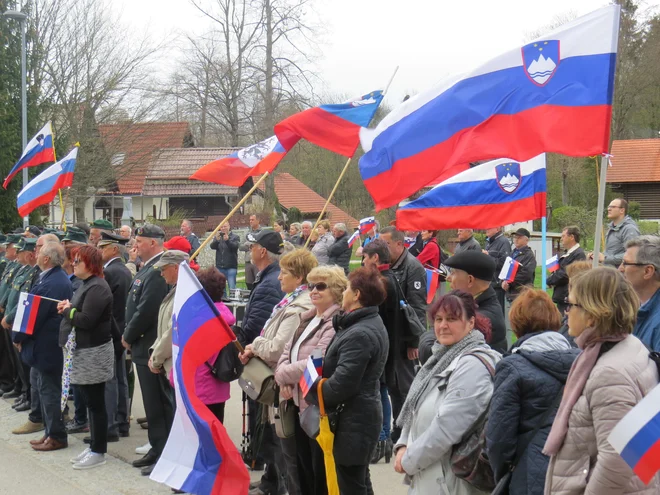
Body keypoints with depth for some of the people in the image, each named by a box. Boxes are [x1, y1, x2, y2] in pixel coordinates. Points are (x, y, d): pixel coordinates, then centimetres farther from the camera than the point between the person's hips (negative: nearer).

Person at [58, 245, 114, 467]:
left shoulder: (97, 287, -18)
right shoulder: (87, 284, 15)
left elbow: (86, 320, -26)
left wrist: (67, 310, -10)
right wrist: (68, 309, -1)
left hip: (93, 352, -10)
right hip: (83, 351, 10)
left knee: (95, 402, -1)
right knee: (90, 401, 16)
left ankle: (99, 452, 7)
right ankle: (93, 446, 25)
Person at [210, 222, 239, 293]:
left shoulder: (235, 237, 2)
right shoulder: (218, 236, 11)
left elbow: (235, 246, -16)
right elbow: (212, 246, -4)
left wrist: (227, 240, -33)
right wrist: (216, 240, -25)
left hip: (231, 266, -4)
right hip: (219, 266, 4)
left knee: (232, 287, -10)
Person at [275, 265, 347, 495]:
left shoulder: (336, 323, -18)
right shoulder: (308, 318, 12)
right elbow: (288, 351, 11)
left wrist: (283, 374, -10)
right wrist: (285, 382, -8)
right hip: (301, 403, 9)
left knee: (321, 471, 2)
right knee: (304, 467, 20)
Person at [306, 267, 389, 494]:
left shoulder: (359, 335, -23)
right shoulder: (372, 323, 10)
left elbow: (340, 385, -25)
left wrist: (311, 392, -10)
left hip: (353, 420, -10)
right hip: (363, 413, 10)